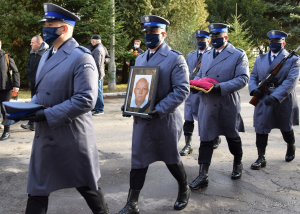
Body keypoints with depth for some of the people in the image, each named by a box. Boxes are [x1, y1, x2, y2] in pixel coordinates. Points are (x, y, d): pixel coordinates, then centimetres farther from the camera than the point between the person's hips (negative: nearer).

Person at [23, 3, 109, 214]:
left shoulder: (81, 58, -16)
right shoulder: (47, 55, 12)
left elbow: (86, 100, -23)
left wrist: (48, 114, -23)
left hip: (72, 137, -8)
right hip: (44, 135, 8)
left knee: (86, 185, 10)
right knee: (37, 189, 14)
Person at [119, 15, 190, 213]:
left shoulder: (175, 58, -9)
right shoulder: (140, 58, 11)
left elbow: (182, 90, -17)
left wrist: (159, 109, -24)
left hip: (164, 120, -5)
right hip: (141, 119, 5)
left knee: (171, 158, 11)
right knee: (138, 160, 7)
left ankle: (184, 190, 37)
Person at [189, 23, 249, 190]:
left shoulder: (238, 55, -4)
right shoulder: (207, 55, 14)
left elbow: (243, 78, -13)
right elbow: (201, 75, 21)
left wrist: (221, 87, -24)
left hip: (228, 106, -4)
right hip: (207, 105, 4)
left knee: (232, 137, 14)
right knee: (206, 139, 1)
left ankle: (238, 164, 40)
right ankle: (203, 176, 5)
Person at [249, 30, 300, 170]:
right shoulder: (260, 59, 10)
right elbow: (253, 76, 11)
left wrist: (275, 97, -28)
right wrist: (254, 89, -12)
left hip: (284, 101, -2)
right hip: (263, 100, 3)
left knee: (286, 128, 15)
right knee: (261, 128, -3)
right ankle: (261, 158, 6)